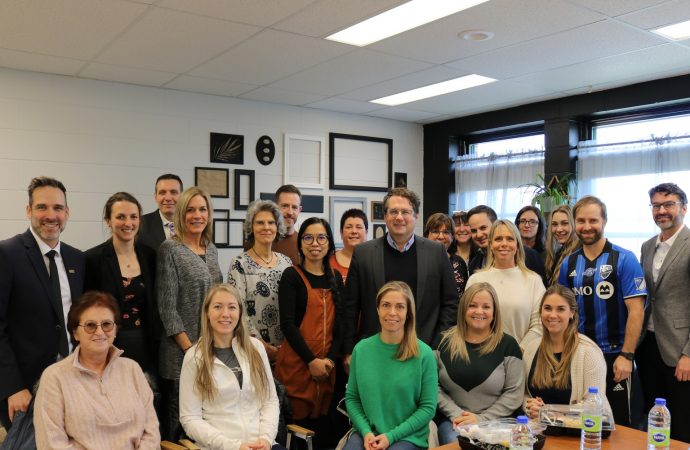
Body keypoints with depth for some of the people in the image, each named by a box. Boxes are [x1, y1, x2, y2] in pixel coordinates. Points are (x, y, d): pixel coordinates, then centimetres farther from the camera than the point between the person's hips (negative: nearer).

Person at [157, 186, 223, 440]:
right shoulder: (170, 250, -9)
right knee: (180, 417, 3)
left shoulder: (211, 250, 10)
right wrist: (190, 348, -14)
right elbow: (167, 307, -12)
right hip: (182, 352, -6)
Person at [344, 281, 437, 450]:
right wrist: (366, 432, -9)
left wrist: (392, 435, -11)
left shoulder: (424, 354, -8)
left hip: (407, 436, -1)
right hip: (367, 433, 2)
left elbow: (428, 407, -5)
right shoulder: (361, 349, 0)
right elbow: (352, 397, 6)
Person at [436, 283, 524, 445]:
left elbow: (515, 392, -2)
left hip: (494, 421, -1)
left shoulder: (507, 344, 1)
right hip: (453, 420, 1)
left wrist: (482, 418, -10)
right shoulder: (445, 342, 5)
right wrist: (455, 413, -9)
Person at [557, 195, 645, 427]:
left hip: (614, 355, -4)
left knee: (617, 423, 8)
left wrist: (626, 355, -17)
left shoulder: (624, 259, -8)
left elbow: (636, 310, -12)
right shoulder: (568, 263, 4)